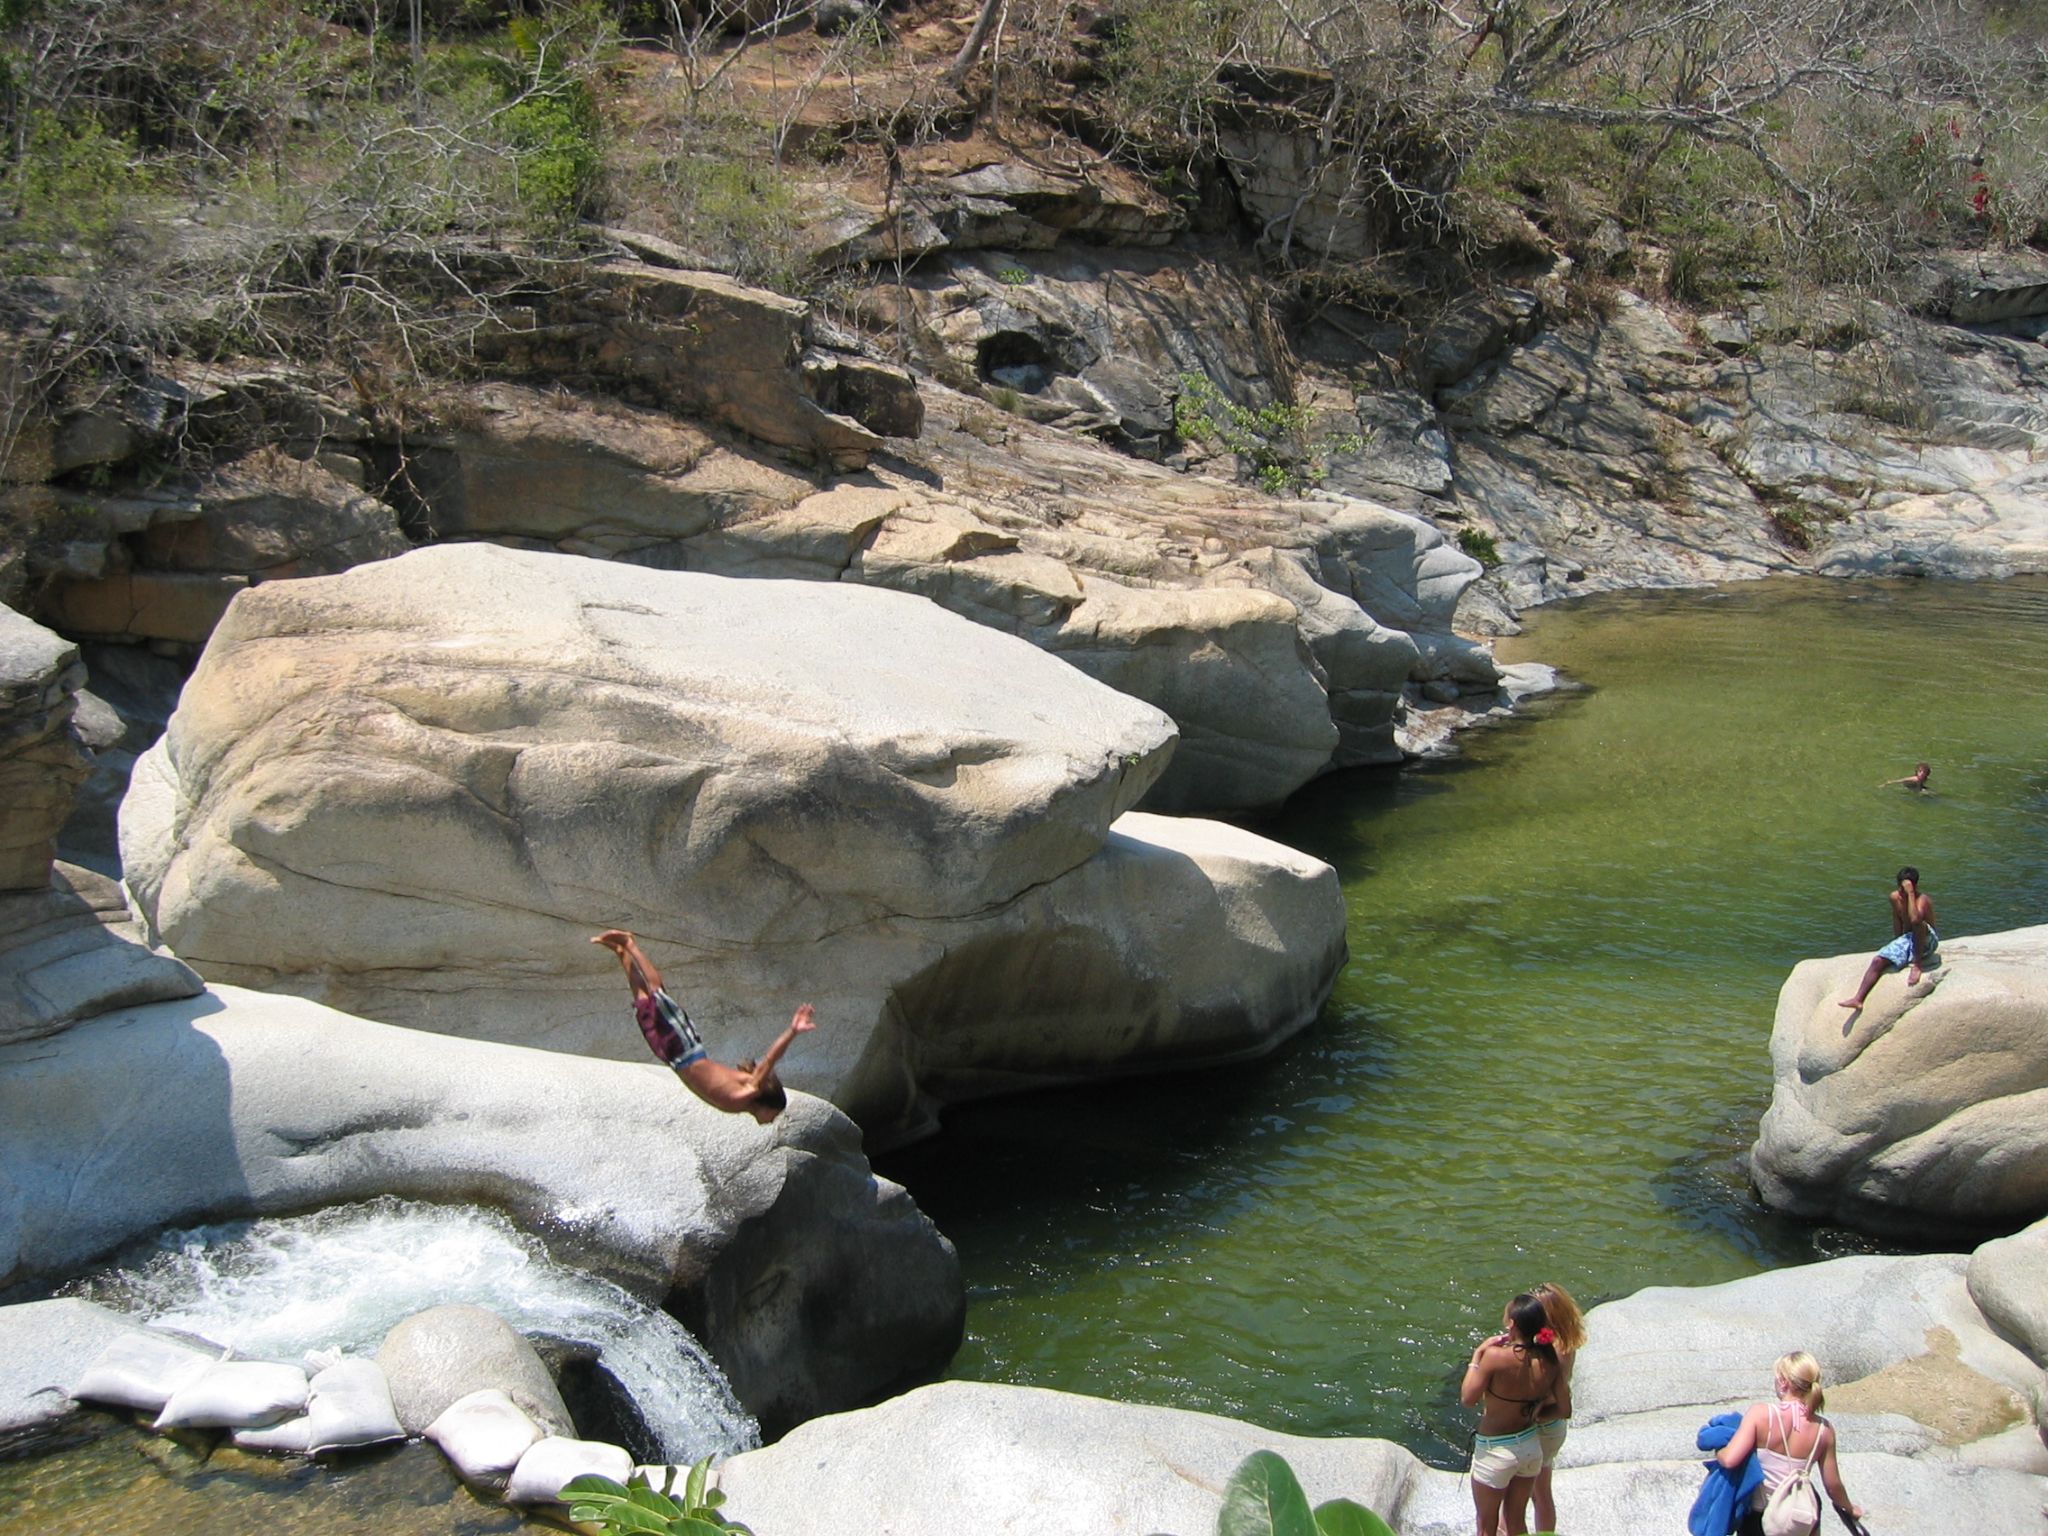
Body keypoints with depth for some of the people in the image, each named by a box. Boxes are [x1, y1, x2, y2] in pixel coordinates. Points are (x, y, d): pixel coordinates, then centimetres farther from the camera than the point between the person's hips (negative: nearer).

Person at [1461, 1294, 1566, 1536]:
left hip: (1495, 1451, -5)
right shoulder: (1549, 1361, -11)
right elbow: (1564, 1411, -3)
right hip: (1532, 1447, 5)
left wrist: (1477, 1356, -11)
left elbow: (1468, 1399, -18)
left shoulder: (1496, 1356, -27)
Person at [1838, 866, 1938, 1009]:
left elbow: (1914, 919, -40)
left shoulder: (1923, 900, -19)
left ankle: (1917, 964, -22)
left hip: (1926, 941, -6)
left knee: (1919, 924, -39)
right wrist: (1898, 944, 10)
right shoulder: (1895, 898, 0)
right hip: (1906, 940, 6)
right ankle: (1858, 999, -23)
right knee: (1878, 960, -15)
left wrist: (1910, 893, -35)